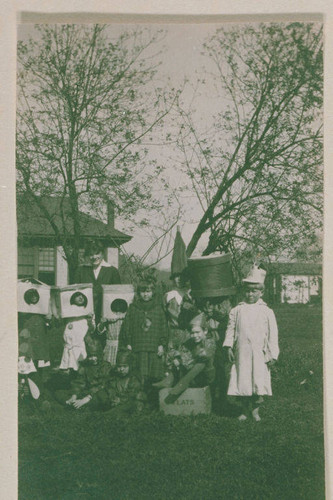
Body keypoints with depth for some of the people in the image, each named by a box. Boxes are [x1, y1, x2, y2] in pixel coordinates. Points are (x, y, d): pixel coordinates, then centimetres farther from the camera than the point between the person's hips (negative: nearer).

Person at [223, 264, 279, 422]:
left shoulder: (267, 312, 2)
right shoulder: (237, 310, 7)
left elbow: (272, 334, 2)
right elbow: (231, 329, 8)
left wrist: (272, 355, -1)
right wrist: (228, 346, -3)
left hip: (259, 355, -1)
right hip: (241, 354, 1)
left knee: (259, 382, -2)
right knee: (241, 381, 3)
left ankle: (255, 409, 16)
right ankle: (245, 410, 19)